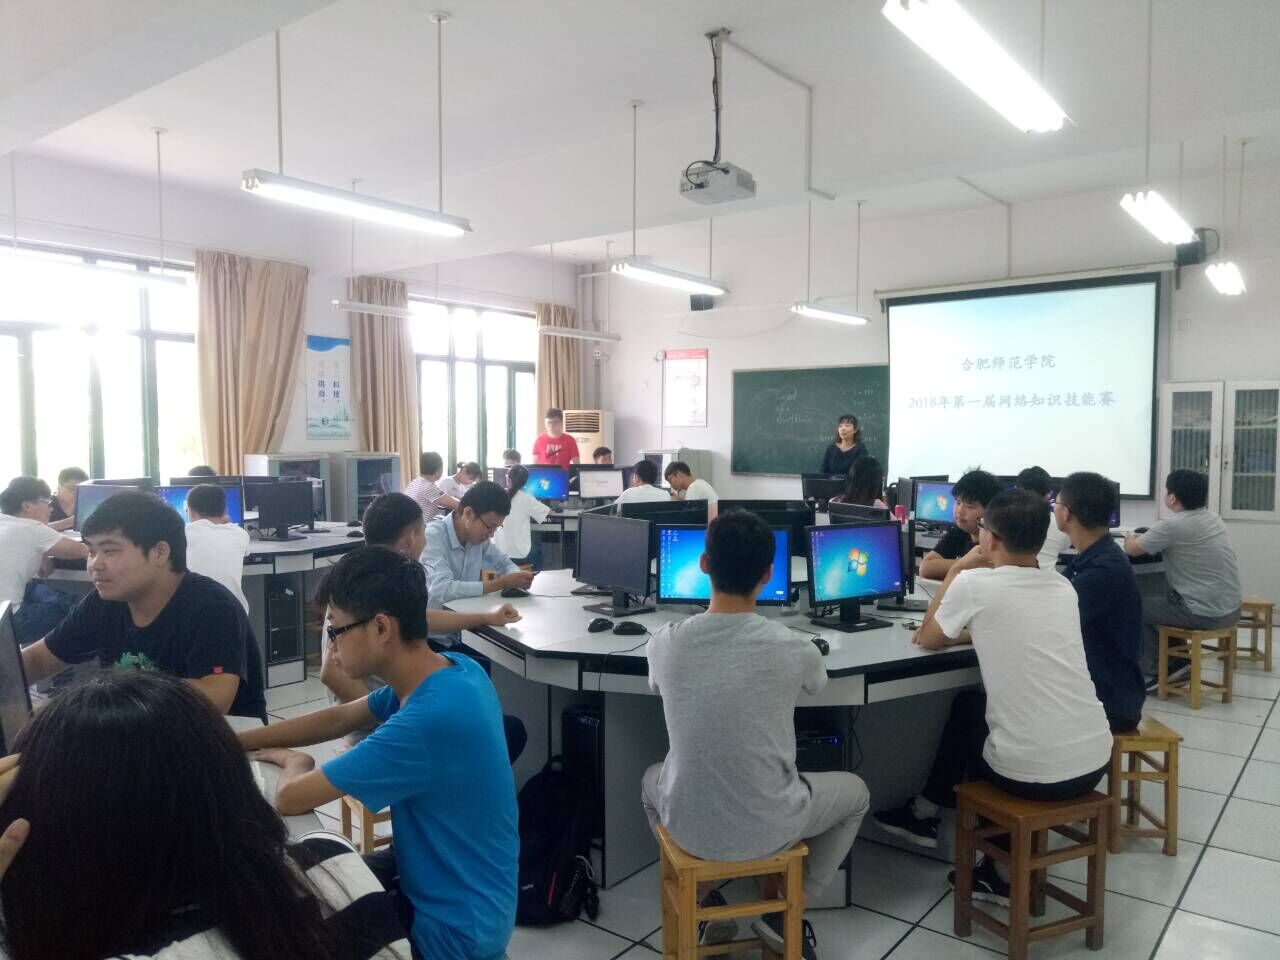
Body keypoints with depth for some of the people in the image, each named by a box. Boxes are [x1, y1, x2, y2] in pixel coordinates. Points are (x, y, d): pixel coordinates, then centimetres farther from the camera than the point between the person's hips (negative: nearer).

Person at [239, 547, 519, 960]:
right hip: (438, 877, 7)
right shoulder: (453, 668, -7)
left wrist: (294, 762, -1)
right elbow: (336, 720, 7)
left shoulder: (428, 721, -35)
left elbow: (289, 798, -24)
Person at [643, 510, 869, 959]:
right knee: (855, 791, 27)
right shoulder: (794, 648, -17)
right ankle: (783, 912, 23)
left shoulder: (664, 642, -13)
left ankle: (706, 905, 29)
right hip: (769, 828, -1)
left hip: (688, 826, 2)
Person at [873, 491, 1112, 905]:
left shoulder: (976, 583, -11)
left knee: (965, 705, 25)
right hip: (1095, 762, 5)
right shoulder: (1063, 586, 7)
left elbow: (929, 639, 7)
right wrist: (969, 630, 25)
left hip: (1032, 773, -5)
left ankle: (926, 815, 42)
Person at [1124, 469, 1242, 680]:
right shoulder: (1212, 518, 6)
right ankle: (1178, 660, 32)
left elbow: (1131, 550, -7)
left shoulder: (1171, 525, -19)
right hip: (1231, 609, 8)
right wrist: (1145, 537, 18)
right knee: (1165, 598, 29)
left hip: (1206, 614, -8)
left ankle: (1151, 673, 18)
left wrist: (1130, 538, 15)